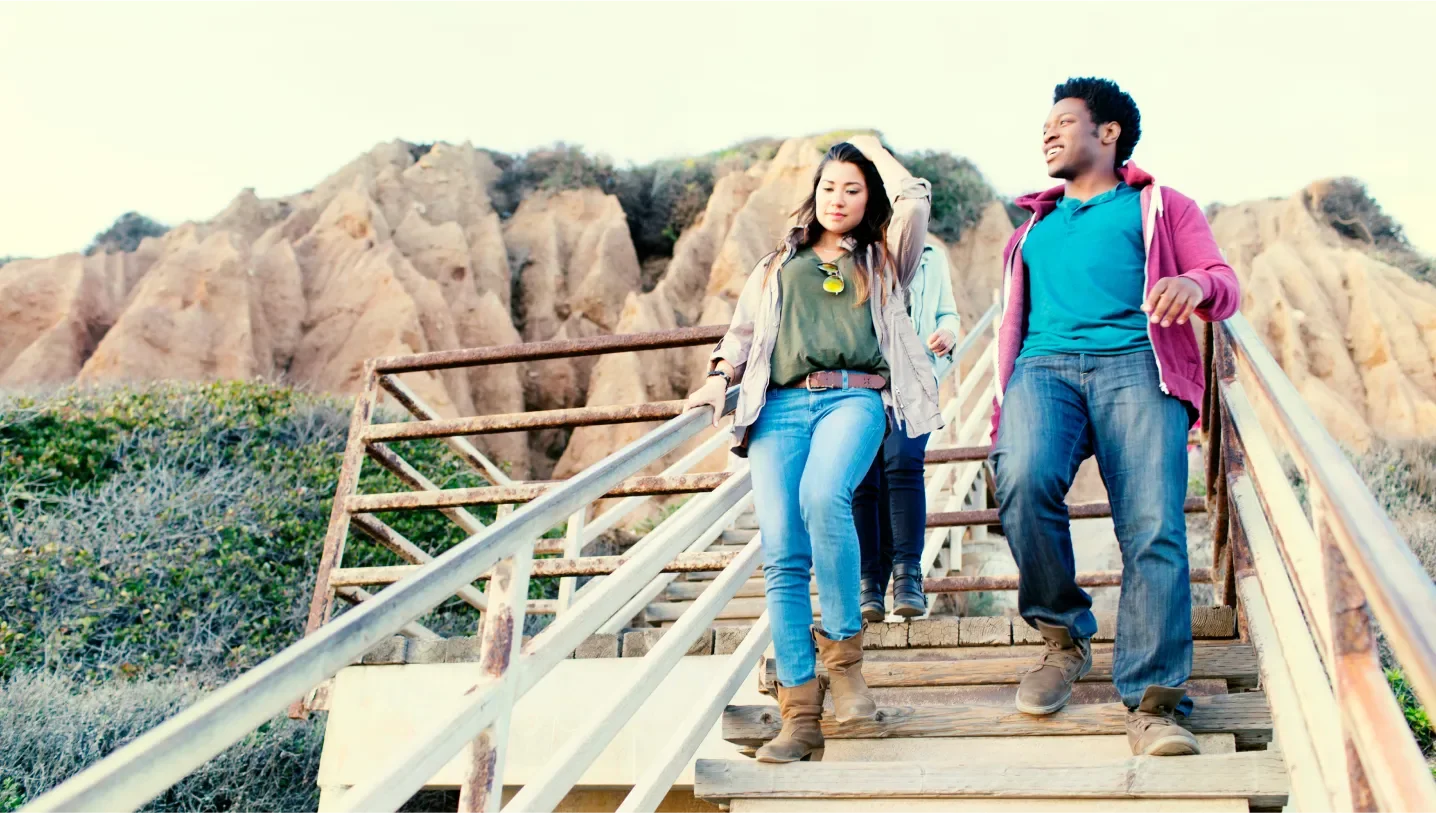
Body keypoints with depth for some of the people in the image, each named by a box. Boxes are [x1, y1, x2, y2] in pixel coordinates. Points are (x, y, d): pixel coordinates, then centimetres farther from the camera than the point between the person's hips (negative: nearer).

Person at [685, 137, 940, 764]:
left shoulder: (881, 260, 24)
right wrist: (719, 377, 4)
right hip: (780, 405, 2)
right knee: (781, 557, -13)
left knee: (823, 496, -34)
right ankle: (800, 714, -11)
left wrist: (874, 149, 26)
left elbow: (914, 200, 11)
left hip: (854, 397, -2)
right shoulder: (779, 265, 30)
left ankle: (842, 649, -17)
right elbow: (743, 330, 23)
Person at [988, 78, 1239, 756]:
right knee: (1024, 479, -30)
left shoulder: (1161, 206, 24)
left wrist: (1195, 284, -14)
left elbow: (1224, 286, 13)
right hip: (1044, 365, 2)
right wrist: (1002, 416, 14)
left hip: (1135, 363, -2)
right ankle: (1064, 636, -10)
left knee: (1153, 526, -23)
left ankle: (1153, 701, -23)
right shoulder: (1034, 227, 34)